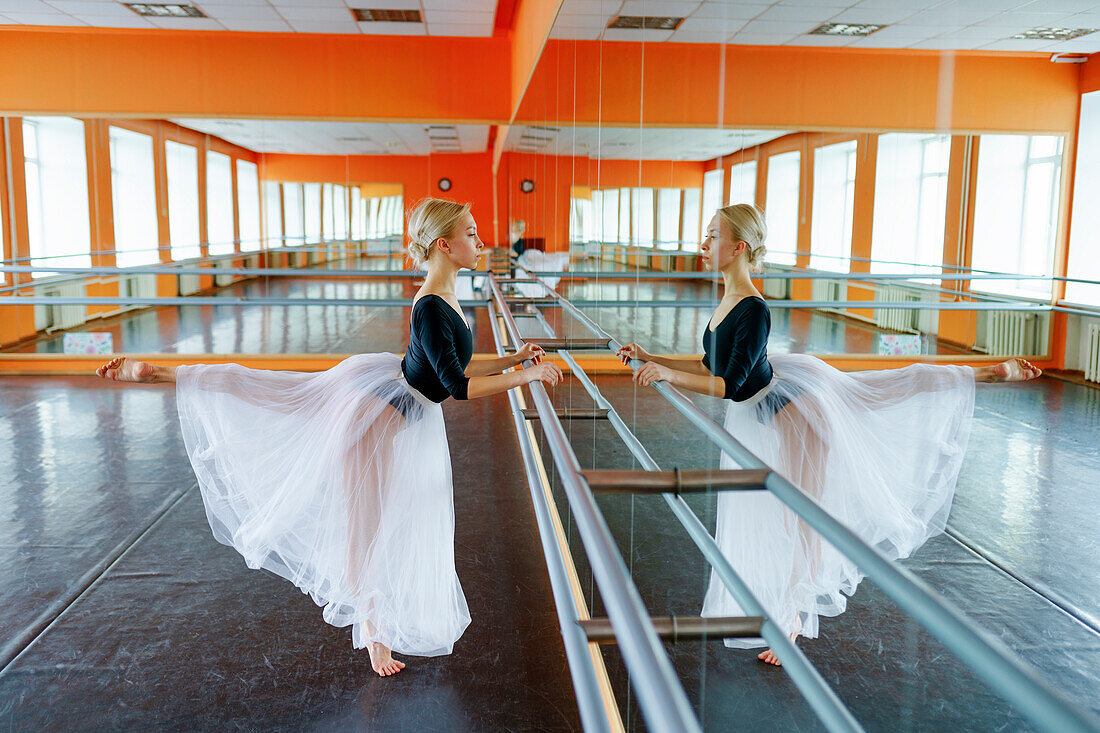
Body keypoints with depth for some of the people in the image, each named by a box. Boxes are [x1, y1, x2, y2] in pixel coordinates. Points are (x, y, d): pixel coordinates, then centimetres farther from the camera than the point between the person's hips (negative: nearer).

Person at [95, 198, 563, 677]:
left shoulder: (446, 301, 4)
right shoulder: (430, 309, -26)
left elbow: (455, 370, 14)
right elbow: (458, 386, -27)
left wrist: (513, 359, 11)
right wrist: (527, 375, -22)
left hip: (407, 421, 9)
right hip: (375, 402, -9)